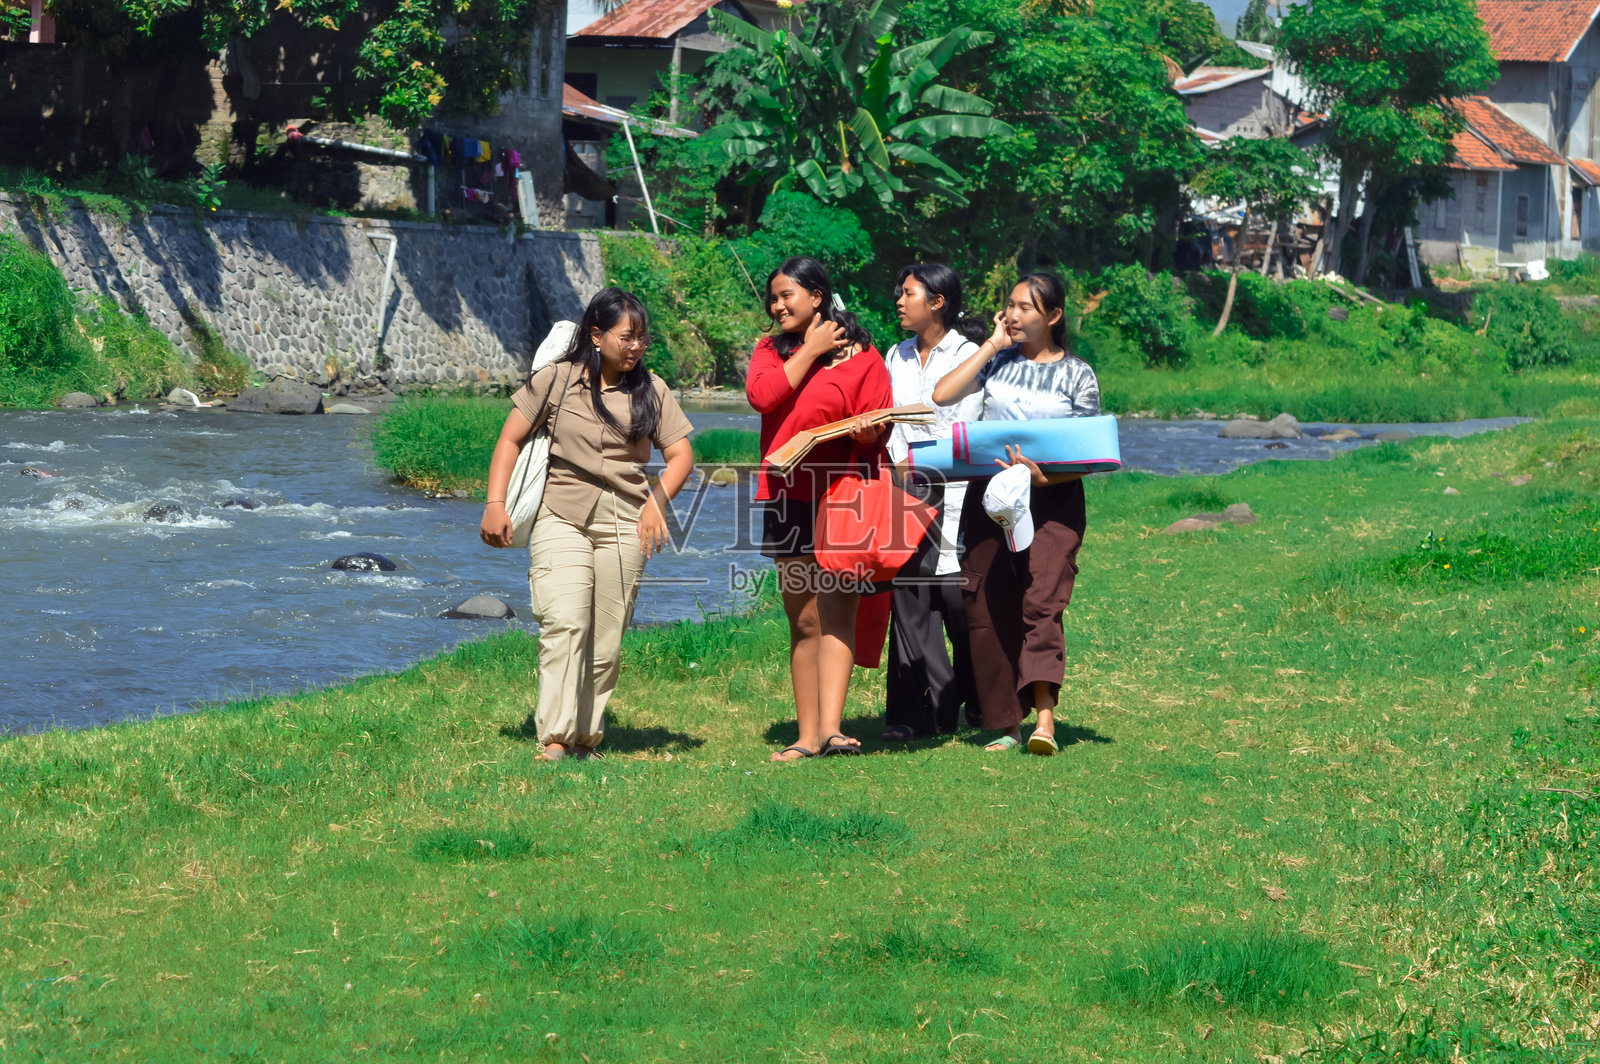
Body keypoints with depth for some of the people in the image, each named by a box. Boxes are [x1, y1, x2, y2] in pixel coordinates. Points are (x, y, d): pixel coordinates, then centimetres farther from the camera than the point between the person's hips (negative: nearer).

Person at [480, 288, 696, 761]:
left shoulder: (651, 390, 10)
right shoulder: (556, 380, 3)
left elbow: (681, 454, 10)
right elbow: (510, 440, 5)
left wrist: (657, 501, -7)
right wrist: (495, 504, -4)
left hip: (624, 522, 3)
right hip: (561, 516, -3)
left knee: (607, 638, 2)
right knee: (564, 624, -17)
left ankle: (586, 738, 11)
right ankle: (554, 739, -22)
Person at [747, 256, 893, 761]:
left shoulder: (861, 357, 2)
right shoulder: (771, 350, 14)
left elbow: (876, 428, 0)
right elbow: (761, 395, -7)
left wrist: (867, 431, -23)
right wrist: (811, 350, -5)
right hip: (787, 497, 4)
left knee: (836, 612, -14)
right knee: (803, 620, 5)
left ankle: (832, 727, -23)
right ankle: (808, 735, 8)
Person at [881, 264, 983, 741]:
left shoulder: (966, 355, -2)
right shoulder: (898, 357, 16)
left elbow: (965, 426, -7)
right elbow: (890, 422, 15)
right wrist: (901, 465, -1)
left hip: (951, 485, -5)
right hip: (906, 485, 5)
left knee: (955, 590, -6)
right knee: (908, 593, -1)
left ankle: (979, 704, 9)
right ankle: (925, 711, 1)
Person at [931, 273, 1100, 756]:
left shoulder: (1077, 375, 5)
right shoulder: (998, 362, 12)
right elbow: (941, 394, -4)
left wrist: (1045, 477, -18)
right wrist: (993, 344, 1)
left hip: (1052, 500, -3)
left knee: (1041, 602, -20)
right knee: (988, 612, -1)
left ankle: (1044, 720, -30)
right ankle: (1008, 725, 7)